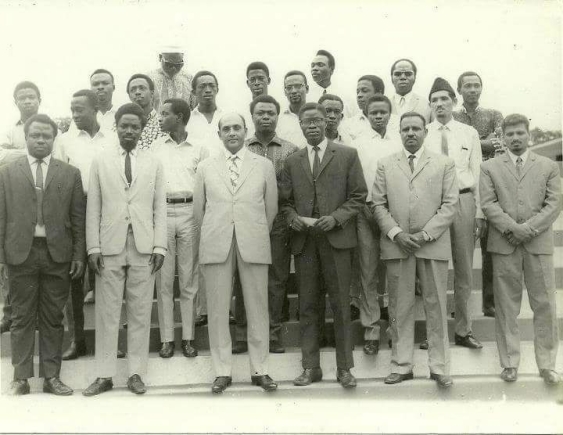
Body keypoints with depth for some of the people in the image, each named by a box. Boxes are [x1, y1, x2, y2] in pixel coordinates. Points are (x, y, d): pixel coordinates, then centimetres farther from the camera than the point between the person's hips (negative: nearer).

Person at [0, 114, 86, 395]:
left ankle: (51, 377, 14)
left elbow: (78, 218, 5)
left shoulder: (70, 174, 8)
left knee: (52, 319, 6)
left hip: (57, 254, 0)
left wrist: (79, 255, 0)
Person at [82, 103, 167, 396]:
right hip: (109, 248, 0)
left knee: (140, 313, 3)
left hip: (143, 249, 0)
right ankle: (104, 375, 12)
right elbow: (93, 208, 5)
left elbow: (160, 208, 6)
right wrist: (93, 247, -2)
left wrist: (159, 246, -2)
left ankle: (136, 372, 13)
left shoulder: (154, 164, 10)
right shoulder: (100, 162, 9)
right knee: (107, 313, 3)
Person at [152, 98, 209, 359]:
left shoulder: (199, 148, 5)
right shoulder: (156, 146, 11)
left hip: (189, 212, -1)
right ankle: (167, 338, 9)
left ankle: (188, 337, 11)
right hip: (161, 212, 1)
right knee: (163, 279, 2)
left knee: (189, 279, 3)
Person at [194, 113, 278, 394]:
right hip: (216, 246, 1)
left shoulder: (264, 166, 8)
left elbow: (271, 208, 12)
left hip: (253, 245, 0)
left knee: (258, 309, 3)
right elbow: (198, 209, 14)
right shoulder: (206, 167, 10)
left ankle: (259, 370, 14)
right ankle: (222, 371, 13)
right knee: (218, 310, 3)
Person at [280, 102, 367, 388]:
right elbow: (285, 201, 15)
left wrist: (336, 217, -12)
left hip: (336, 237, -3)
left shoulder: (347, 155, 5)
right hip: (303, 240, 3)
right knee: (307, 306, 7)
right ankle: (310, 367, 16)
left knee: (340, 305, 2)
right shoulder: (292, 161, 13)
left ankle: (344, 368, 13)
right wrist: (292, 217, -5)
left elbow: (358, 196, 2)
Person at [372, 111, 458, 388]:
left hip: (433, 245, -1)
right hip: (396, 244, 1)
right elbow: (378, 204, 5)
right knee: (400, 307, 6)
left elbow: (450, 204, 0)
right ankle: (401, 366, 15)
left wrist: (425, 234, -10)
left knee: (436, 306, 4)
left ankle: (439, 367, 14)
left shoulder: (444, 164, 7)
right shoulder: (385, 164, 11)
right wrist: (396, 233, -8)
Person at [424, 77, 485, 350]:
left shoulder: (469, 133, 8)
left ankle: (463, 330, 21)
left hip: (463, 200, 2)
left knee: (464, 269, 9)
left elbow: (477, 173, 7)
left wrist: (480, 212, 1)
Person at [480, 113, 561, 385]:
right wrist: (511, 228, -14)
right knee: (506, 306, 5)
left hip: (539, 243, 1)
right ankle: (509, 363, 14)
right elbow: (488, 204, -1)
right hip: (504, 244, 0)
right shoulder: (489, 167, 9)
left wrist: (528, 228, -12)